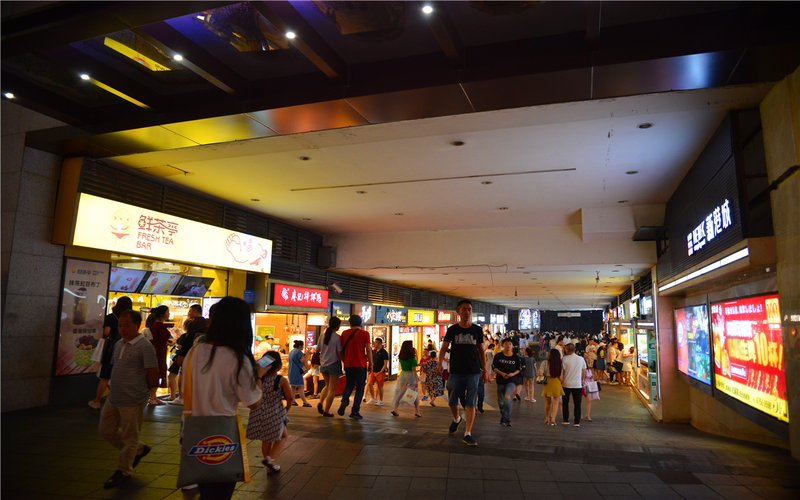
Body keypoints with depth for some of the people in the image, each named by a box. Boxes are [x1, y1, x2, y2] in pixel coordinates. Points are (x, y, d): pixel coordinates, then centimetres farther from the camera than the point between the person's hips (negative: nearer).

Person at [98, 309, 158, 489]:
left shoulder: (145, 347, -18)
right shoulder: (118, 344, 7)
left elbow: (153, 375, -16)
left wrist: (140, 390, -2)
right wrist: (119, 387, 14)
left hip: (133, 401, -8)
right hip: (113, 398, 9)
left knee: (129, 438, 6)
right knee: (106, 430, 18)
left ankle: (123, 472, 25)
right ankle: (138, 450, 34)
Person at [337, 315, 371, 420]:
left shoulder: (344, 333, 6)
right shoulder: (365, 333, -4)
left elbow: (342, 349, 9)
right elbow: (368, 350, -7)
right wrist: (370, 363, 1)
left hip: (348, 365, 3)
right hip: (361, 365, -3)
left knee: (349, 385, 19)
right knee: (360, 388, 6)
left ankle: (344, 401, -5)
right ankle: (355, 411, 2)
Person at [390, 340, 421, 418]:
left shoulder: (401, 357, 3)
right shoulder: (412, 358, -13)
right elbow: (414, 370, -15)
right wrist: (416, 380, -12)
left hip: (402, 375, 4)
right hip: (410, 376, -4)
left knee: (399, 393, 10)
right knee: (415, 394, 9)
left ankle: (394, 409, 4)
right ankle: (417, 411, 11)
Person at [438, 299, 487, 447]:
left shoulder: (477, 330, 3)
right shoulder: (452, 329, 0)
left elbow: (481, 351, 10)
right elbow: (444, 348, 0)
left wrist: (485, 370, 9)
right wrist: (440, 364, -15)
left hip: (473, 372, 0)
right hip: (456, 372, 0)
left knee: (470, 404, -1)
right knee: (452, 401, 10)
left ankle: (468, 434, 6)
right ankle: (456, 419, 40)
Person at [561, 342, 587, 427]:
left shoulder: (564, 359, -11)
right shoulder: (581, 359, 0)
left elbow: (561, 372, -10)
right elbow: (584, 372, 7)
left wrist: (561, 381, 1)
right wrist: (582, 380, 20)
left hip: (566, 384, -2)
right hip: (578, 384, 2)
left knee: (565, 402, 12)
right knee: (577, 404, 7)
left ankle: (566, 420, 16)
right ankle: (577, 422, 7)